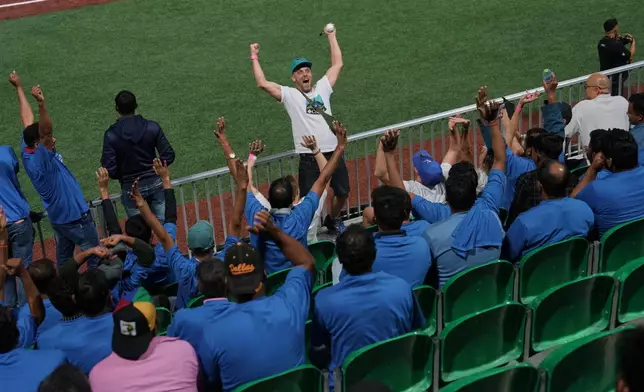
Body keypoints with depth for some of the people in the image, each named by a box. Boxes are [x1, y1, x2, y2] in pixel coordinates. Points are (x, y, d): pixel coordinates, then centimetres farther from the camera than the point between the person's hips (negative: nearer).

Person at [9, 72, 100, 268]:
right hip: (75, 217, -10)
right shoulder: (40, 159, -26)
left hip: (58, 218, 10)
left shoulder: (28, 152, -2)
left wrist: (19, 88, 15)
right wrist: (41, 103, -55)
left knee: (63, 261, 19)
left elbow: (28, 120, 6)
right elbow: (45, 130, -43)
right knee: (95, 257, 1)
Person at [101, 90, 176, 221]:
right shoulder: (152, 127, -9)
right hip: (155, 184, 1)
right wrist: (155, 168, 9)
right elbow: (168, 156, -8)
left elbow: (109, 170, -14)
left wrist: (123, 176, 6)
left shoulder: (111, 135, -13)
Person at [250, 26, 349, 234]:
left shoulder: (322, 88, 13)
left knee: (343, 193, 18)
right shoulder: (289, 95, 1)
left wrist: (331, 36, 20)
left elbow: (337, 64, 17)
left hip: (333, 153, 5)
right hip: (309, 159, -4)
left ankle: (333, 220, 44)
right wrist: (254, 58, -2)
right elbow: (263, 83, -9)